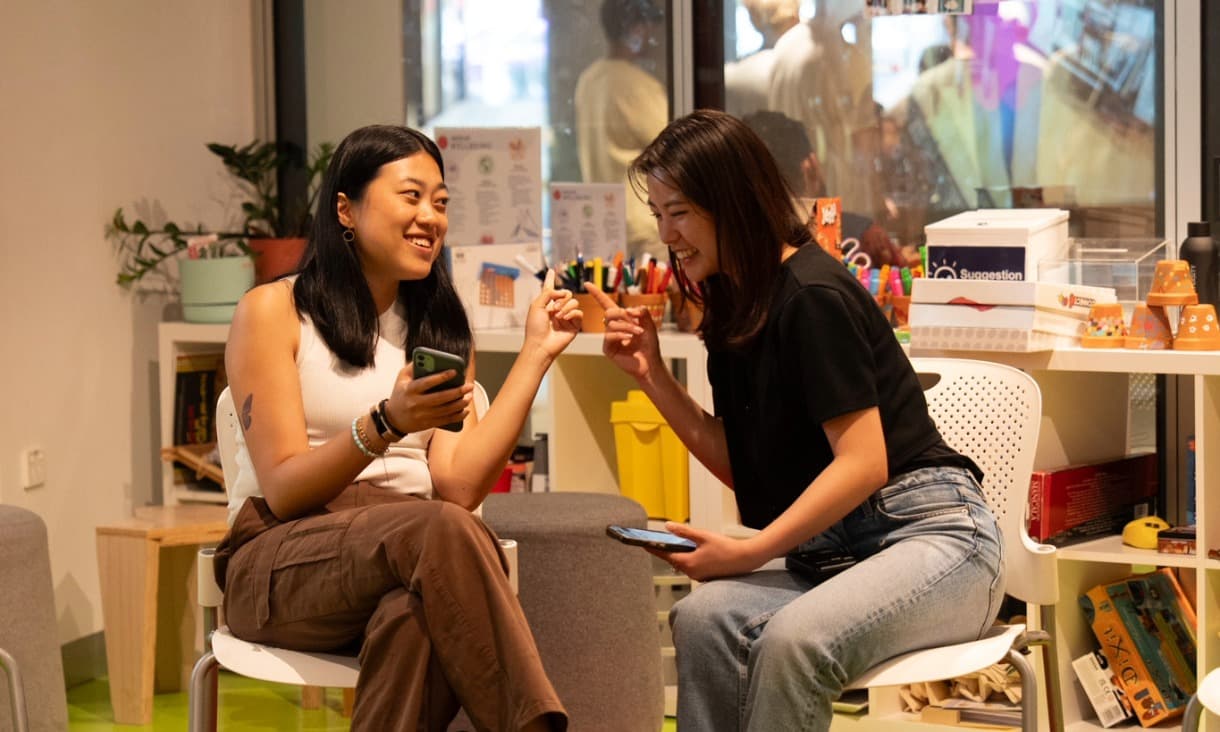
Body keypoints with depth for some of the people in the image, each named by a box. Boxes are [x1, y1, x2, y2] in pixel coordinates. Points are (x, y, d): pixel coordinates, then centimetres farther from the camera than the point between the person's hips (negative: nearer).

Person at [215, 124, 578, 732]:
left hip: (409, 556, 3)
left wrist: (535, 354, 1)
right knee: (440, 531, -36)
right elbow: (284, 491, -7)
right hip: (281, 563, -3)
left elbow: (460, 485, 1)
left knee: (415, 620, -38)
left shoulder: (442, 329, 17)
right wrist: (385, 423, -23)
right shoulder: (273, 311, 3)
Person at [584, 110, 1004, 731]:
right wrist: (652, 375, 8)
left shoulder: (813, 296, -13)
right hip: (834, 554, 7)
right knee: (704, 618, -24)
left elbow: (864, 463, -16)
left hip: (927, 536, -7)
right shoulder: (736, 308, 13)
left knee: (793, 637, -35)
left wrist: (752, 551, -20)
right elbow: (744, 468, 15)